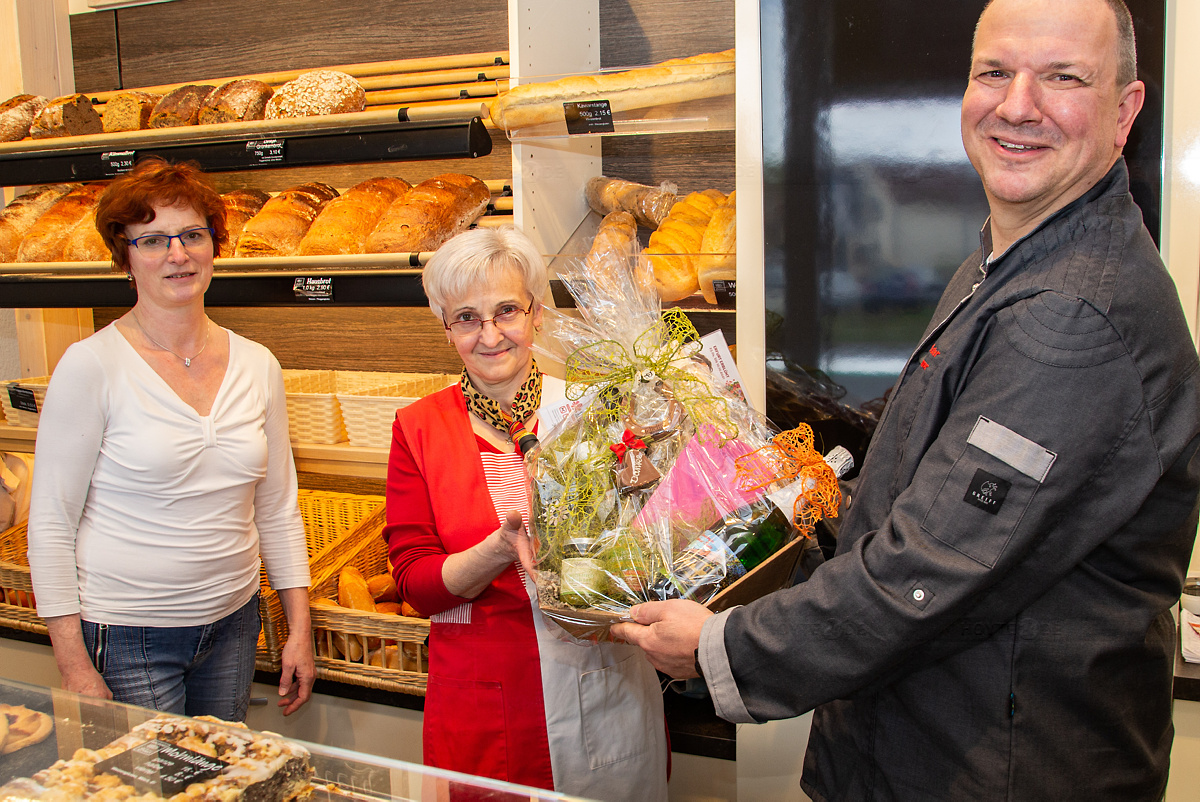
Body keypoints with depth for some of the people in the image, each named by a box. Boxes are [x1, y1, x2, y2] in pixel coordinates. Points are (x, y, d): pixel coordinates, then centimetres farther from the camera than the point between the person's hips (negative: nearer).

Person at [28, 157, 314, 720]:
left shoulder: (257, 367, 1)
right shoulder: (91, 366, -12)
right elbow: (50, 526, -9)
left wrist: (300, 629, 7)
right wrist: (74, 667, -11)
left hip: (232, 624, 4)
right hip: (125, 633, -4)